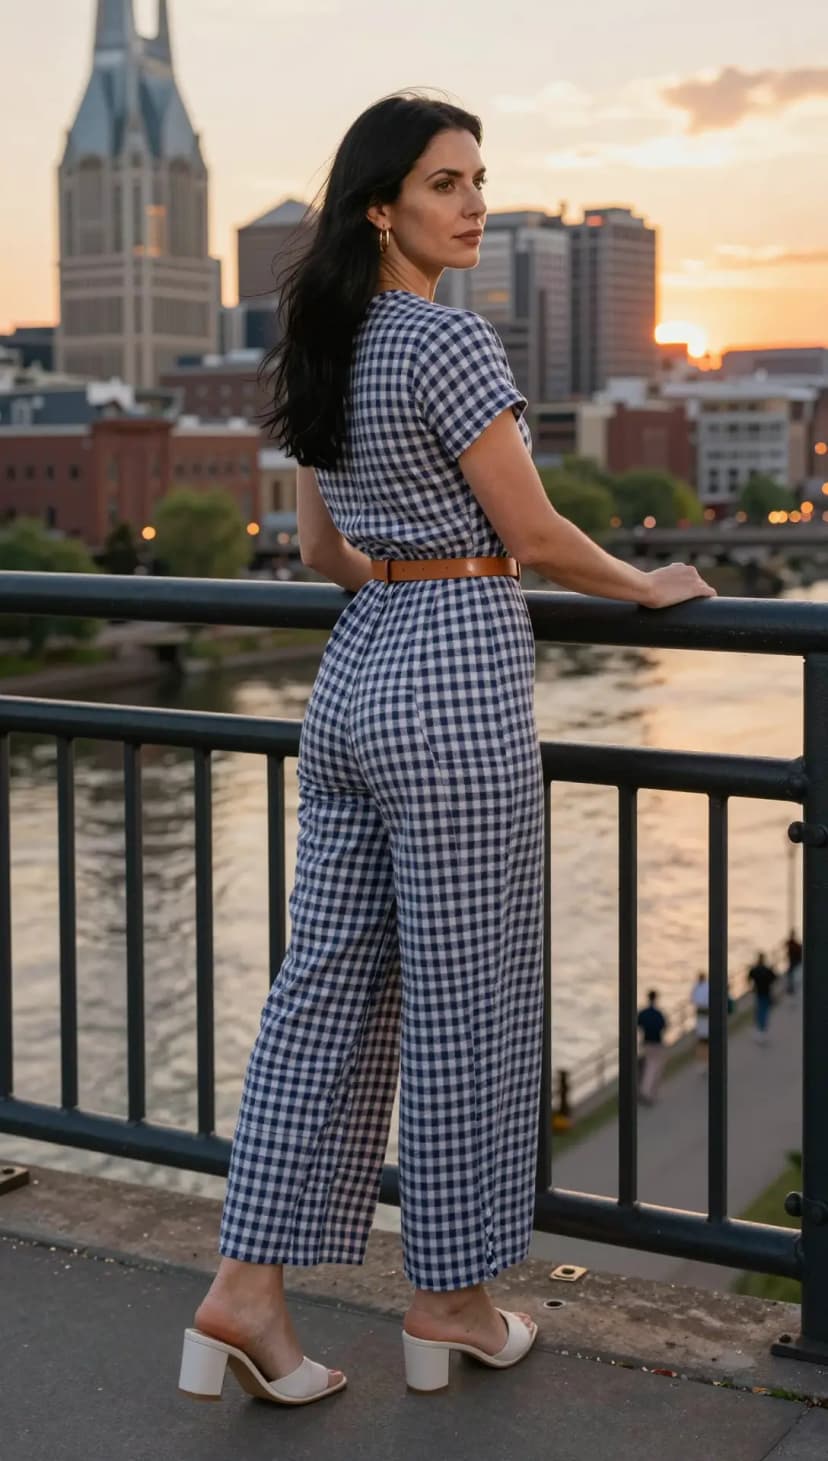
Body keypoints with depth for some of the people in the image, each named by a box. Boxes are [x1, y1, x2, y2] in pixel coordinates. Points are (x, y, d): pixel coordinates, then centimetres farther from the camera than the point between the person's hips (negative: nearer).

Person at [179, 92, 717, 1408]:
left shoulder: (326, 349, 13)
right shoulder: (449, 339, -13)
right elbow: (532, 534, -10)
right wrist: (649, 587, 5)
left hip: (353, 673, 8)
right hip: (457, 683, -8)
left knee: (327, 980, 10)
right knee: (463, 1001, 3)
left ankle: (249, 1288, 11)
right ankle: (450, 1297, 17)